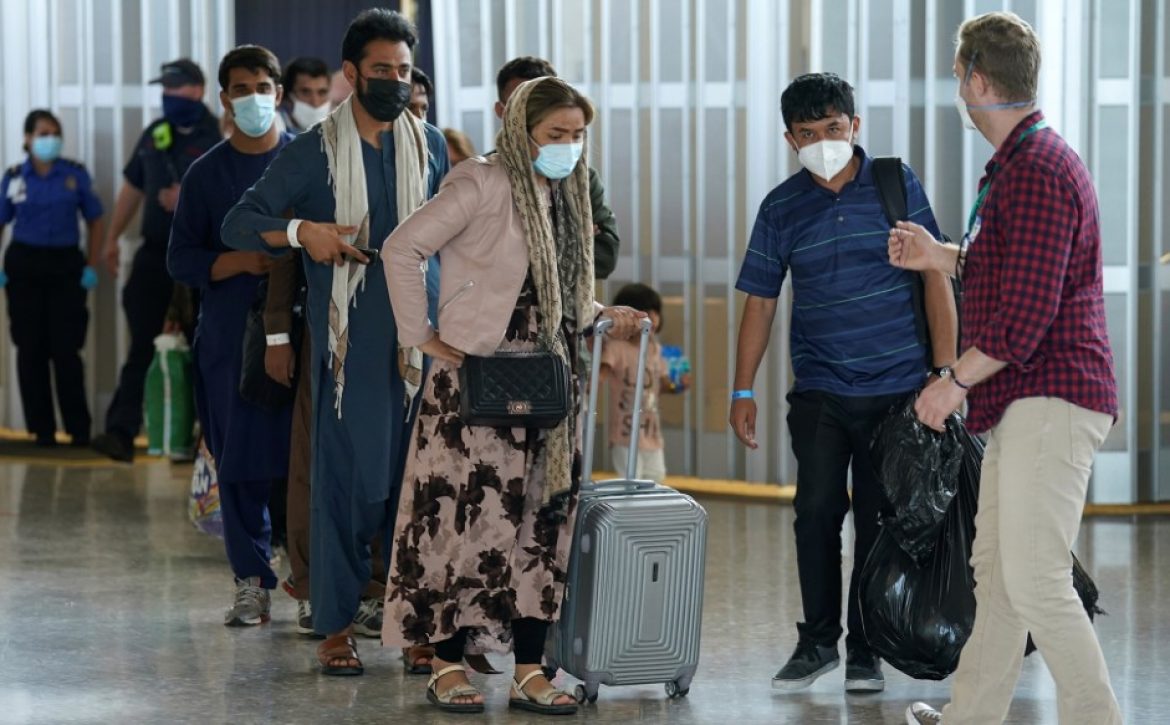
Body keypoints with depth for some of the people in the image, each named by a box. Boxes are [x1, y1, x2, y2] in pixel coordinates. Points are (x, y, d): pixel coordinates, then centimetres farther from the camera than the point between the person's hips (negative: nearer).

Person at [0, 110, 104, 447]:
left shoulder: (76, 174, 2)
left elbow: (94, 220, 6)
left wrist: (92, 266, 0)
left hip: (66, 264, -1)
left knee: (67, 350, -4)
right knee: (31, 350, 3)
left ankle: (79, 429, 3)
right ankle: (42, 429, 11)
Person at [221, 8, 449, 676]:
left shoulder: (431, 146, 12)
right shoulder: (315, 152, 2)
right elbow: (240, 224, 1)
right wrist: (300, 232, -18)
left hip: (420, 338, 3)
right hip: (348, 339, -3)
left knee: (415, 475, 2)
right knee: (345, 477, -4)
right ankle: (336, 625, 3)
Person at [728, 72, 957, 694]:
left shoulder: (896, 185, 0)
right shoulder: (781, 208, 5)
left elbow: (934, 276, 1)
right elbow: (760, 301, 9)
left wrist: (946, 369, -5)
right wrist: (742, 392, 6)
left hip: (896, 387, -1)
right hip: (819, 391, 1)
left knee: (878, 519, 3)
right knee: (817, 511, -5)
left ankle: (865, 649, 13)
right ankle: (818, 640, 9)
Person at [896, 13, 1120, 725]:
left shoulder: (1037, 170, -17)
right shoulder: (1030, 159, 18)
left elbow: (1026, 314, -22)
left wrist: (955, 380, -14)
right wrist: (937, 255, 32)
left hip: (1050, 399, -11)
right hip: (1024, 403, 11)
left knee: (1034, 578, -13)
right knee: (994, 566, 16)